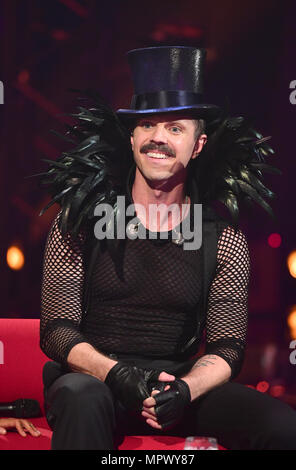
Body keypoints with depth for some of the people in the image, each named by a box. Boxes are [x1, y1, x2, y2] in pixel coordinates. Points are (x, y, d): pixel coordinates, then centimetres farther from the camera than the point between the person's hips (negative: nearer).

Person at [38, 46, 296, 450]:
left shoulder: (224, 240, 3)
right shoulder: (80, 221, -1)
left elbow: (227, 347, 2)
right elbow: (56, 329, -3)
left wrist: (184, 389, -20)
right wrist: (116, 374, -23)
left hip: (181, 383, 3)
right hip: (91, 377, -2)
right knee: (83, 397, -38)